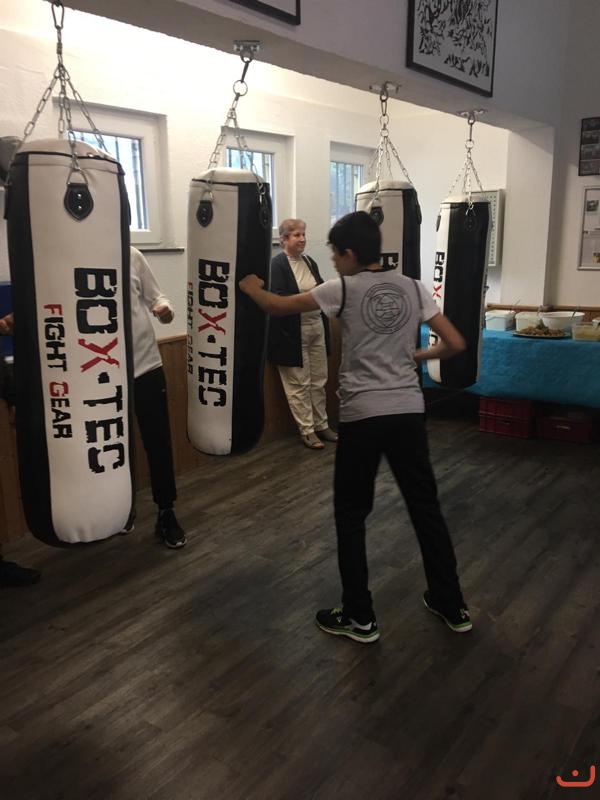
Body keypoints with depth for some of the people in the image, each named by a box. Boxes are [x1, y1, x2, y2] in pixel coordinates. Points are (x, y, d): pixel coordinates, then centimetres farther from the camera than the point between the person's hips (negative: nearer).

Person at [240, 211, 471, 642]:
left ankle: (359, 618, 19)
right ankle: (452, 606, 28)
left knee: (351, 514, 11)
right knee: (426, 506, 16)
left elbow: (278, 306, 6)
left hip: (363, 415, -4)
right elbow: (455, 344, 4)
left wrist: (250, 286, 26)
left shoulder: (342, 289, -4)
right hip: (409, 411, 4)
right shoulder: (414, 288, 5)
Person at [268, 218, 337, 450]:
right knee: (299, 383, 1)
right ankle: (306, 430, 10)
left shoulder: (310, 262, 13)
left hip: (316, 327, 7)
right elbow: (278, 298, -19)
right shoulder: (277, 264, -9)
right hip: (293, 332, -7)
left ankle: (321, 425, 24)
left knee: (319, 380, 12)